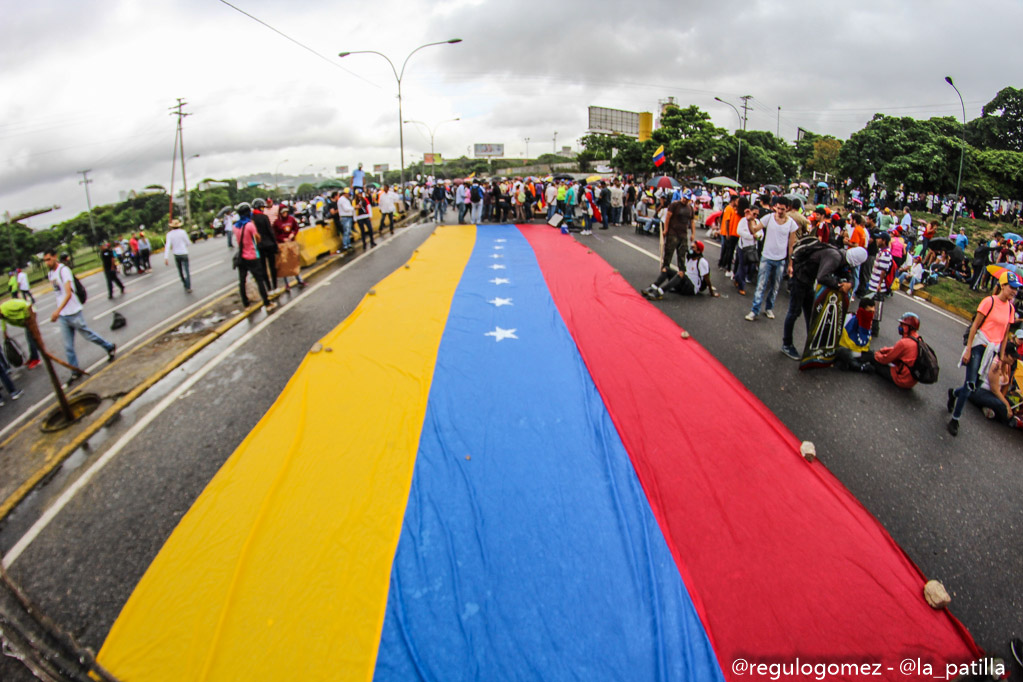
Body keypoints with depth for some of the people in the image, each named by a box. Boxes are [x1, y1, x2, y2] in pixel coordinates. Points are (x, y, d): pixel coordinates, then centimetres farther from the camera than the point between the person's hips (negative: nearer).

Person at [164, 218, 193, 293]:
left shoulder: (169, 234, -5)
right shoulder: (183, 232, -9)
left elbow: (167, 246, -13)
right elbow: (188, 243, -4)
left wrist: (166, 258, -16)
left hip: (176, 255, 2)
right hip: (184, 253, -2)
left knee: (180, 271, 19)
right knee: (186, 271, -3)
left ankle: (185, 285, 30)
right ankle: (188, 287, -11)